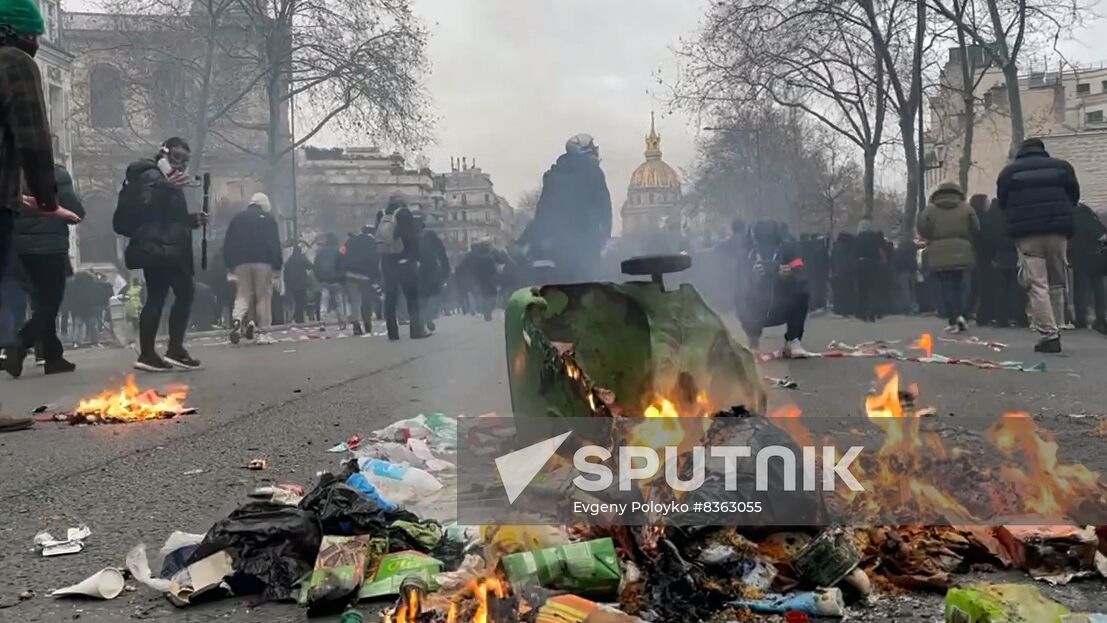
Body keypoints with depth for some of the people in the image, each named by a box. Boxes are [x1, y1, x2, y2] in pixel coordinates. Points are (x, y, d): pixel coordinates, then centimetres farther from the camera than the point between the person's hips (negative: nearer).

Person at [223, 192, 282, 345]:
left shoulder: (237, 218, 14)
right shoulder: (268, 219, 5)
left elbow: (228, 244, 11)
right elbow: (275, 244, -2)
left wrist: (229, 266, 12)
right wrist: (277, 266, -1)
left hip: (240, 263, 3)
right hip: (263, 263, -3)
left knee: (242, 295, 8)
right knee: (263, 296, 1)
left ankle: (237, 319, -19)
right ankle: (263, 332, -1)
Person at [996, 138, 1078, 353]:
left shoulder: (1009, 172, 5)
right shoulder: (1062, 166, 10)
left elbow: (1002, 204, 9)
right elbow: (1074, 197, 13)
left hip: (1026, 234, -2)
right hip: (1058, 231, 2)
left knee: (1037, 285, -5)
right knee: (1056, 283, 14)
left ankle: (1049, 335, -14)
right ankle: (1055, 331, 17)